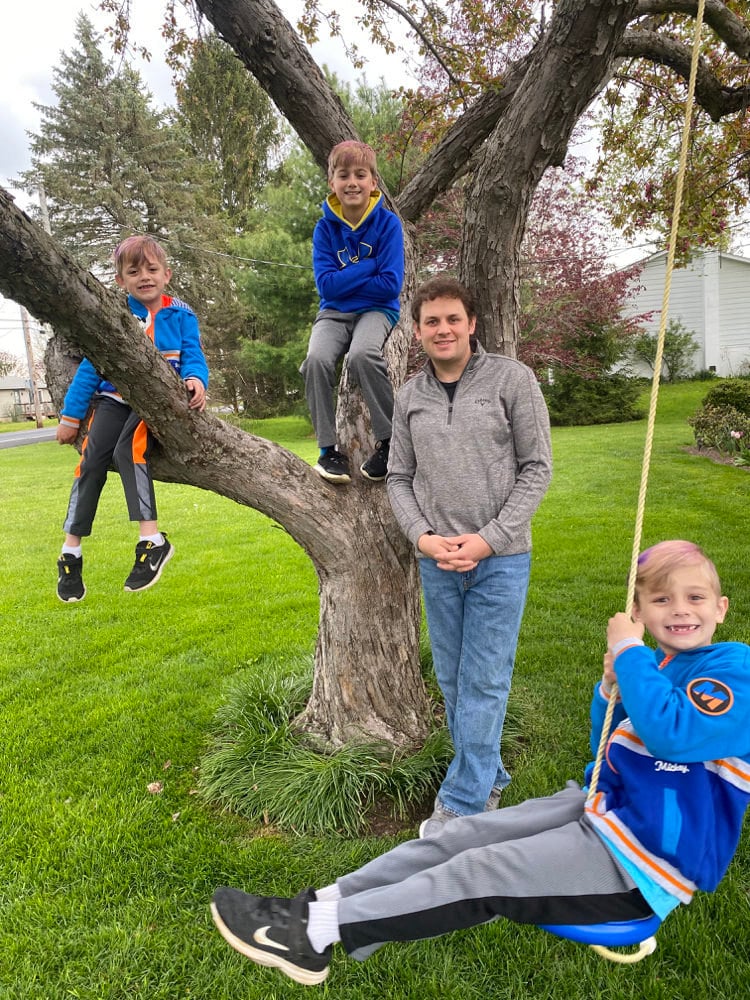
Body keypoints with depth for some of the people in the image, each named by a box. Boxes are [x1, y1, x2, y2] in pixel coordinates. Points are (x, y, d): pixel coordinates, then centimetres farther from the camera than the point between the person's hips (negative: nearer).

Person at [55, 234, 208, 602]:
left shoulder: (181, 315, 4)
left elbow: (193, 356, -3)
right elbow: (90, 367, 8)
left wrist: (196, 380, -28)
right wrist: (70, 416, 8)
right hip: (115, 397, 2)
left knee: (129, 447, -29)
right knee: (92, 460, -15)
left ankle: (151, 540, -28)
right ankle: (70, 552, -5)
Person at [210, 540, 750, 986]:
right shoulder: (654, 664, 6)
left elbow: (671, 734, -35)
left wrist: (629, 653, -23)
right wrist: (612, 687, -6)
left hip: (642, 860, -7)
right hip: (605, 808, 7)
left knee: (480, 874, -14)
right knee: (464, 834, -5)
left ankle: (320, 932, -8)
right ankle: (318, 905, -2)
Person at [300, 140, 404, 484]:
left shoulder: (388, 223, -3)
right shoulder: (325, 227, 3)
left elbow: (390, 285, -11)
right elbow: (326, 285, -7)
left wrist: (344, 279, -7)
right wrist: (370, 266, -11)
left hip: (376, 310, -2)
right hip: (334, 313, 3)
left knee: (362, 355, -35)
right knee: (317, 359, -28)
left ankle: (391, 440, -19)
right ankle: (328, 449, -16)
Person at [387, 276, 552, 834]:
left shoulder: (512, 379, -3)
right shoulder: (410, 398, 7)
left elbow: (536, 469, -5)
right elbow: (399, 478, 10)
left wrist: (488, 538, -12)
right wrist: (423, 536, -7)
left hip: (500, 559, -4)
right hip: (436, 560, 4)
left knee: (484, 683, 0)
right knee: (453, 680, 13)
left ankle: (464, 803, 14)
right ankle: (488, 776, 32)